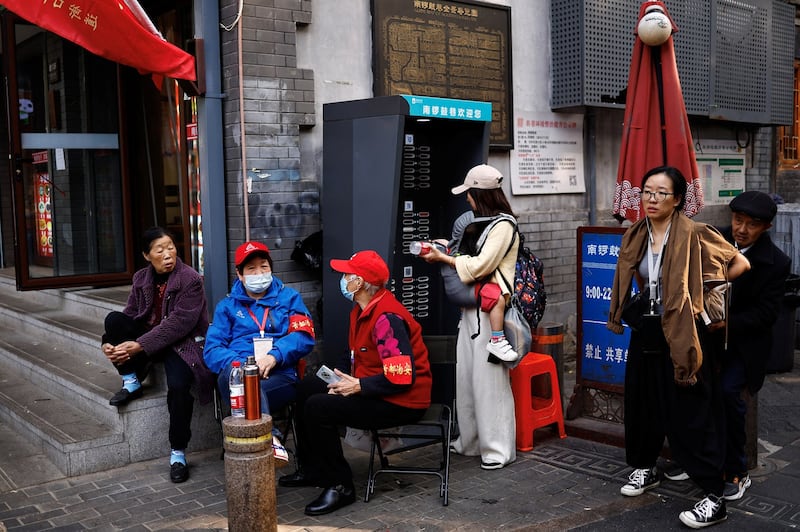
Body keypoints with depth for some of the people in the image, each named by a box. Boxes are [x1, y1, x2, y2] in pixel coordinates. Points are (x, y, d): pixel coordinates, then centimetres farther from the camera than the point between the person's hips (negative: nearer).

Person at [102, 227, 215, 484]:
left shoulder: (190, 279, -14)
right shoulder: (141, 278, 4)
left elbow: (177, 324, -22)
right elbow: (130, 315, 2)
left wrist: (139, 345, -27)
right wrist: (110, 342, -18)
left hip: (182, 341, -5)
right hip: (148, 336, 5)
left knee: (178, 385, -32)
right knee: (113, 319, -18)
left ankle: (178, 453, -13)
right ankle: (131, 383, -6)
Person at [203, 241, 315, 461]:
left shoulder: (289, 297, 21)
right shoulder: (227, 306, 22)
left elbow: (304, 336, 5)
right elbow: (212, 349, 9)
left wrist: (275, 356, -15)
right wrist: (239, 364, -13)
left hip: (281, 376, 0)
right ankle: (269, 436, -53)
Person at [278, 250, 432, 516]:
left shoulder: (387, 318, -25)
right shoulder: (363, 310, 8)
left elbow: (402, 377, -29)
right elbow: (356, 355, 20)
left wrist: (358, 386, -21)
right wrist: (340, 376, 1)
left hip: (402, 402, -11)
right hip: (370, 388, 11)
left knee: (318, 407, -21)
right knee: (307, 387, 13)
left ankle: (340, 486, -8)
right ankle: (312, 469, 21)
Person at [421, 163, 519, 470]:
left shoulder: (503, 225, -11)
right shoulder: (480, 224, 16)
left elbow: (479, 266, -17)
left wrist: (442, 259, -7)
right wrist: (440, 249, 7)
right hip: (471, 309, 9)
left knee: (489, 379, -4)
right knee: (466, 376, 12)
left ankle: (498, 448, 6)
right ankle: (471, 441, 23)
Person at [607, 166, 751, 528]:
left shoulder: (694, 235, -13)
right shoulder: (634, 237, 4)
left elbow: (741, 264, -5)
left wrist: (700, 290, -5)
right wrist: (647, 300, 11)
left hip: (685, 334, -6)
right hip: (647, 332, 6)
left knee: (692, 414, -4)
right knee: (642, 404, 16)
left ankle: (714, 498, 4)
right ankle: (645, 468, 37)